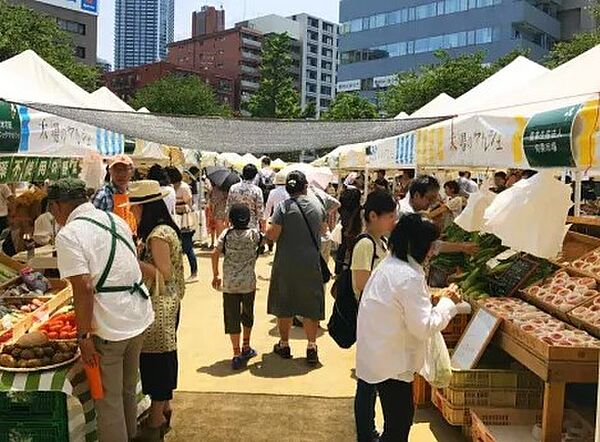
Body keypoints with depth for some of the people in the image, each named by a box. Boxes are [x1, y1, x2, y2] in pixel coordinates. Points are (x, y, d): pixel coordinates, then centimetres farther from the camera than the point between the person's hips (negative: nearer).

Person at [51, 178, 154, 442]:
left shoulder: (68, 235, -14)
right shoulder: (115, 219, 9)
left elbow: (84, 288, -22)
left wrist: (84, 336, -14)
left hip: (109, 329, -8)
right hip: (140, 318, 8)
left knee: (108, 400, 9)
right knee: (128, 391, 25)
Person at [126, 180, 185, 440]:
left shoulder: (158, 234, -20)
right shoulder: (162, 229, 10)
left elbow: (163, 274, -22)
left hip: (158, 308, -10)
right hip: (163, 305, 10)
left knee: (156, 357, 2)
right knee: (162, 356, 18)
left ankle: (156, 419, 15)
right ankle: (164, 408, 33)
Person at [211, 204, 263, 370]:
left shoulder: (226, 234, -2)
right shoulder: (254, 234, -4)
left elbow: (215, 254, -6)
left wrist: (215, 275, 4)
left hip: (229, 283, 0)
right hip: (249, 283, 1)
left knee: (232, 318, 3)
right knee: (247, 314, 21)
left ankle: (237, 354, 0)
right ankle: (246, 347, 33)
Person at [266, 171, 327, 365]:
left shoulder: (284, 207, -12)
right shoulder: (317, 205, -1)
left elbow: (272, 234, -18)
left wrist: (268, 230, 3)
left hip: (286, 263, -2)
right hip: (311, 263, 2)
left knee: (284, 304, 13)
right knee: (311, 304, 11)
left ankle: (284, 344, 24)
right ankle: (312, 346, 9)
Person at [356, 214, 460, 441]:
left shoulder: (388, 265, 6)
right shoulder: (409, 277, -23)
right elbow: (424, 327, -21)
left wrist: (436, 300, 11)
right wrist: (447, 302, -9)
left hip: (377, 356, 9)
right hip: (391, 362, -9)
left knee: (401, 416, 20)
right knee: (399, 422, 4)